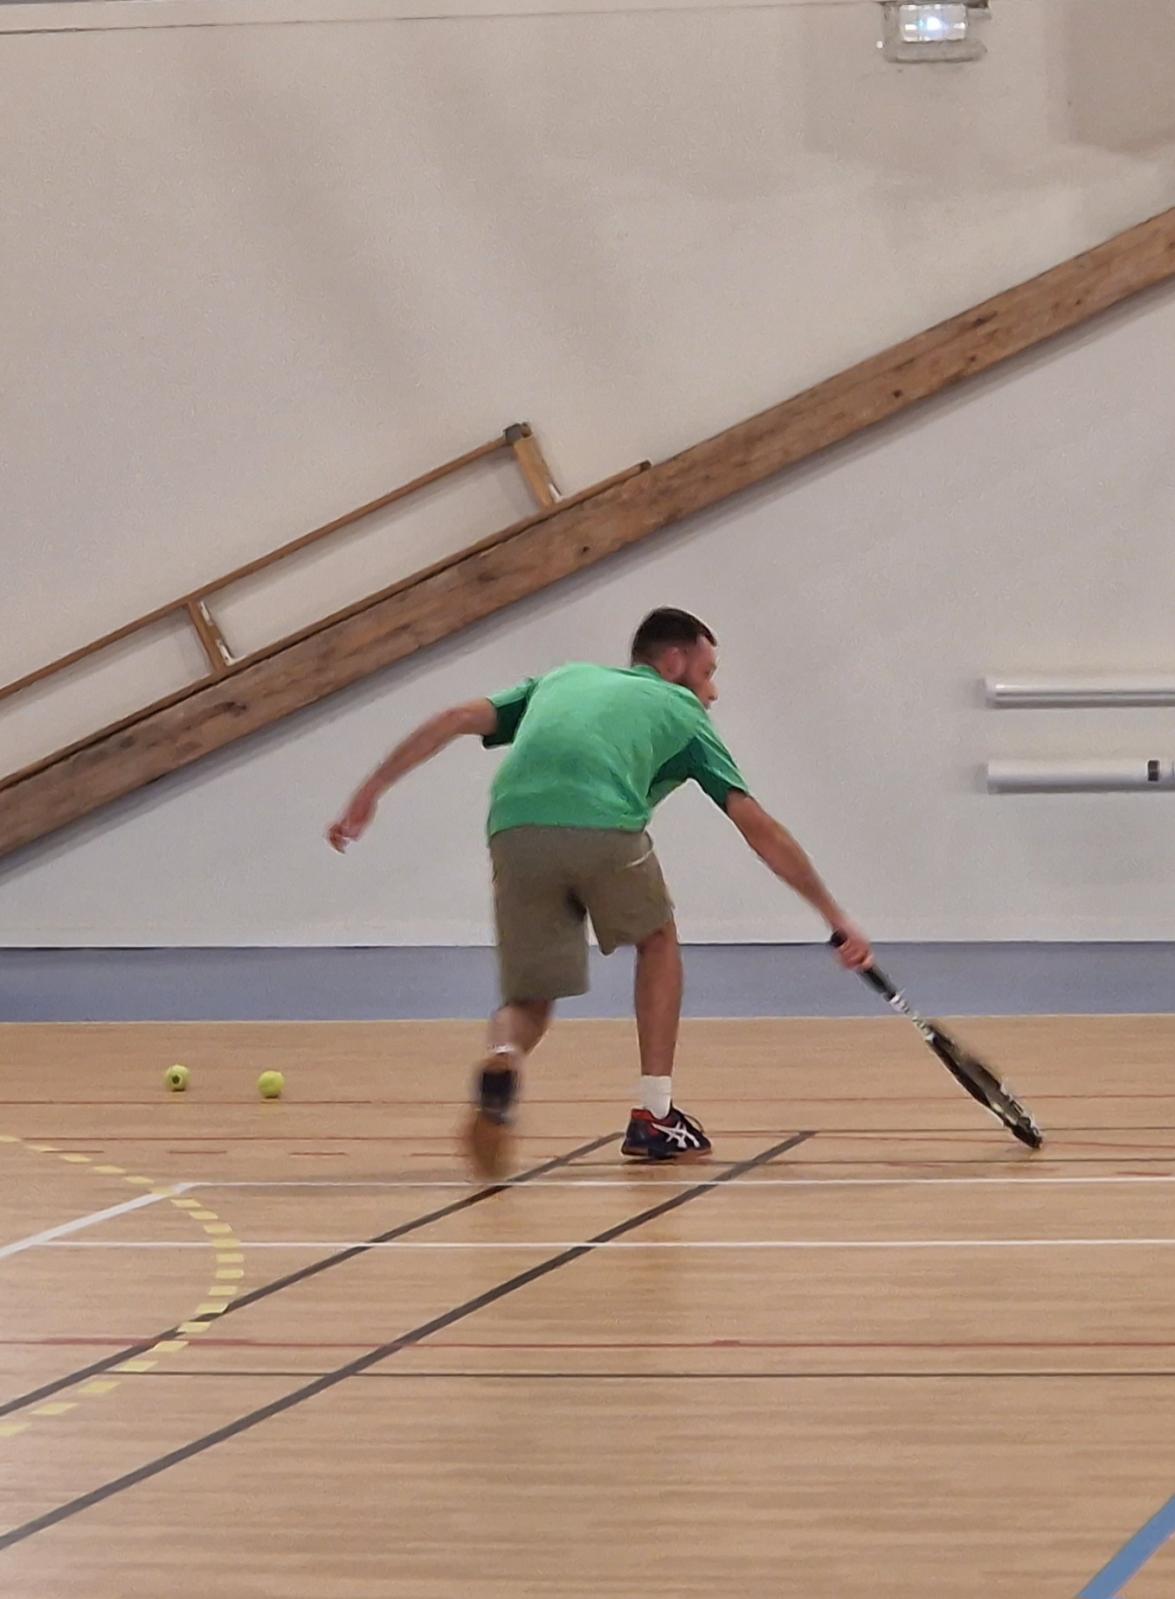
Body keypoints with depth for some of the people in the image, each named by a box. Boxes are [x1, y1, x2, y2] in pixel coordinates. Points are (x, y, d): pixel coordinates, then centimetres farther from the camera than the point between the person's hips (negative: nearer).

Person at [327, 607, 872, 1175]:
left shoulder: (561, 680, 35)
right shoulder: (681, 712, 26)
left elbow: (458, 719, 21)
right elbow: (759, 829, 23)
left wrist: (369, 793, 20)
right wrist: (835, 917, 27)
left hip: (514, 833, 2)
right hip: (605, 828, -2)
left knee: (529, 1003, 16)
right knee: (658, 941, 28)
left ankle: (502, 1060, -20)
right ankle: (654, 1117, 25)